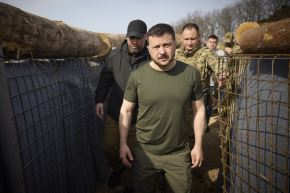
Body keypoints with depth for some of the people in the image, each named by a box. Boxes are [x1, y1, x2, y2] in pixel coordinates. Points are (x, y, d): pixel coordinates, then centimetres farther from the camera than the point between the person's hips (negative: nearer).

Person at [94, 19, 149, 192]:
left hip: (139, 118, -2)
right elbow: (105, 79, 7)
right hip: (114, 114, 3)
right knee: (109, 147, 15)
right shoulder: (115, 56, -2)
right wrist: (100, 100, -1)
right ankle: (118, 167, 49)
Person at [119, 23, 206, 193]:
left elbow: (199, 110, 0)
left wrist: (198, 145, 0)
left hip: (179, 153, 1)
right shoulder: (137, 76, -10)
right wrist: (123, 144, -4)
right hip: (144, 153, 0)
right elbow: (126, 111, -2)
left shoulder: (191, 74, -8)